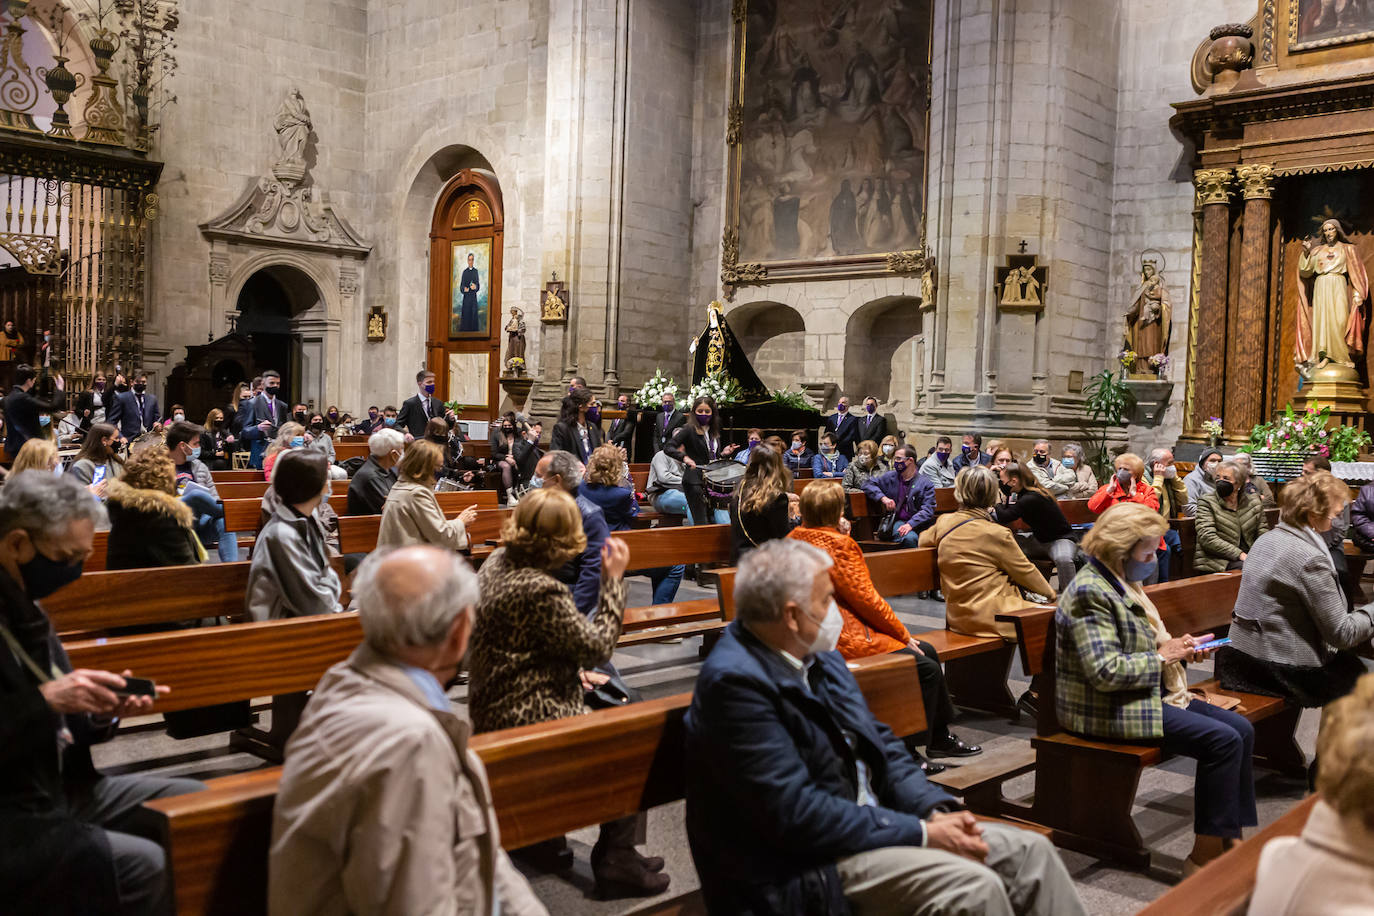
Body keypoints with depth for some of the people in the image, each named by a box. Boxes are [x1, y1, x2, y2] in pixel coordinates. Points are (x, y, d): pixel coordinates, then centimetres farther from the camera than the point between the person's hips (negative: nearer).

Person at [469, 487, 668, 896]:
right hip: (527, 716, -10)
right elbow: (597, 647, -17)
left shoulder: (499, 560, 2)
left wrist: (572, 668, 11)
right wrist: (613, 580, -13)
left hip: (496, 703, 10)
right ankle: (615, 861, 15)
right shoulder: (541, 590, -29)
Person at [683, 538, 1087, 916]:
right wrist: (922, 834, -19)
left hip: (872, 820, 9)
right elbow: (796, 812, -23)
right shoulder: (734, 682, -21)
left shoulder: (819, 658, 8)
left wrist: (936, 810, -4)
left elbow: (881, 744, 14)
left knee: (1030, 852, 0)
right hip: (804, 868, -9)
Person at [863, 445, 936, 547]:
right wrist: (883, 498, -3)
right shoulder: (890, 477, 15)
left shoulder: (925, 483, 7)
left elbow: (927, 510, -3)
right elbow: (868, 484, 16)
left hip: (918, 523, 0)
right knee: (910, 538, -35)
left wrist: (911, 524, -20)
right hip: (897, 521, 0)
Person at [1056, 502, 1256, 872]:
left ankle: (1230, 841, 2)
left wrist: (1180, 647, 9)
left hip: (1149, 695, 11)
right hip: (1109, 712, -11)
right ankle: (1204, 855, -9)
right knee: (1223, 740, -19)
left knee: (1241, 728, 0)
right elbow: (1105, 671, -26)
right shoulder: (1091, 592, -19)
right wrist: (1162, 656, -15)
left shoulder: (1123, 582, 14)